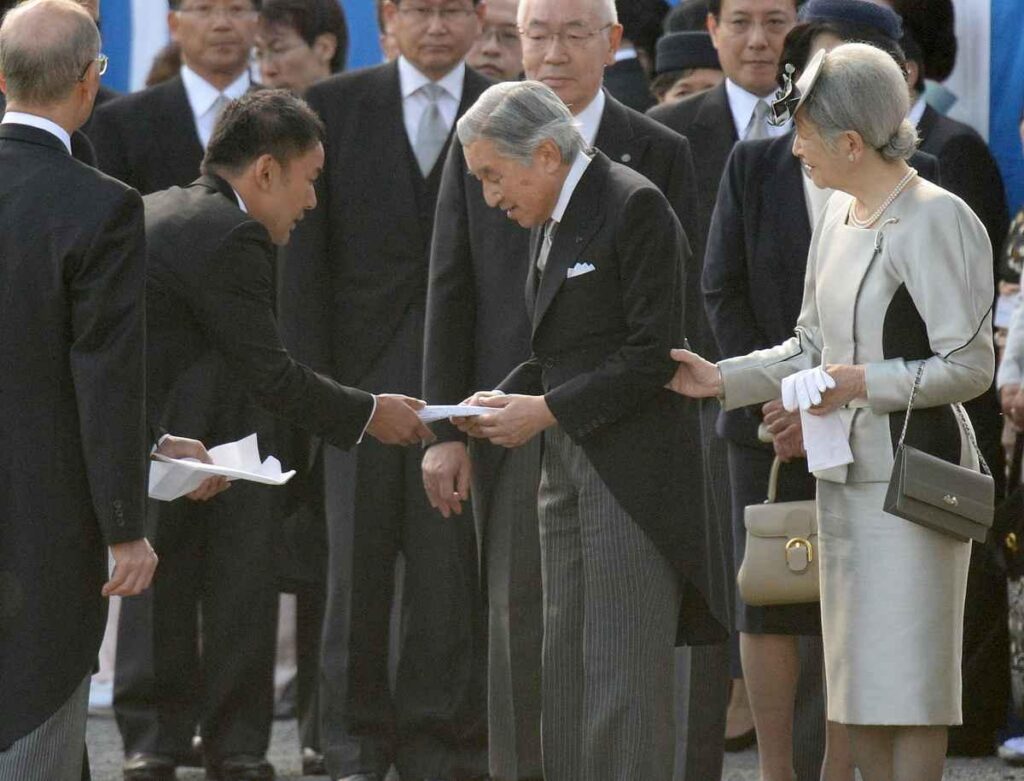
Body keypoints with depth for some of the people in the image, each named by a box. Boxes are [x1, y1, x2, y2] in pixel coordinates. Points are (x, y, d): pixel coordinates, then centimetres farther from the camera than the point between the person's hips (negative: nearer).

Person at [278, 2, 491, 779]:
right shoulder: (336, 105, 6)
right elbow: (306, 249, 4)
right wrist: (310, 374, -4)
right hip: (363, 368, 1)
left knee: (453, 564, -1)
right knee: (358, 562, 4)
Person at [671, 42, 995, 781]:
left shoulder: (938, 221, -13)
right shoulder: (839, 215, 13)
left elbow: (970, 366, -14)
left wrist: (868, 383, -24)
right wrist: (723, 379, 8)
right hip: (845, 472, 8)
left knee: (904, 676, -6)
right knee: (855, 688, 9)